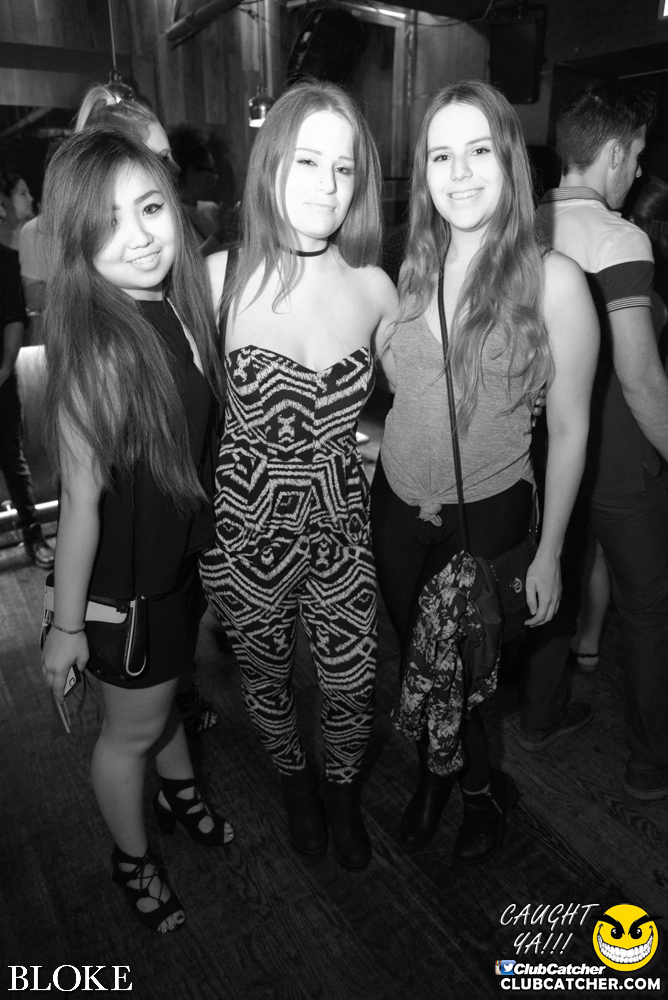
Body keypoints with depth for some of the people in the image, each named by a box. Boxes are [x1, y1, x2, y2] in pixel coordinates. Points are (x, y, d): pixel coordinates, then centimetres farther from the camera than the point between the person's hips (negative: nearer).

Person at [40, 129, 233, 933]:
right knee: (132, 729, 18)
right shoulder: (94, 349, -29)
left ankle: (179, 793, 61)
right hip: (125, 580, -7)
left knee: (168, 688, 31)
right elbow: (81, 500, -22)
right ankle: (132, 858, 49)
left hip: (185, 552, 7)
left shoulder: (185, 304, -8)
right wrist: (66, 623, -12)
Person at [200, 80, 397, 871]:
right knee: (265, 679, 19)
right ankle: (295, 782, 53)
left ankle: (342, 790, 47)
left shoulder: (374, 288, -4)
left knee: (351, 687, 12)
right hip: (245, 528, -1)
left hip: (342, 528, 1)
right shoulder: (220, 277, -11)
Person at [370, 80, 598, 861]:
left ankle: (483, 788, 49)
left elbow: (569, 429, -8)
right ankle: (438, 775, 51)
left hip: (489, 517, -3)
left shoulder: (552, 279, -12)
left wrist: (548, 553, -6)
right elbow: (391, 394, 8)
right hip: (396, 508, 4)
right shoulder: (410, 271, -1)